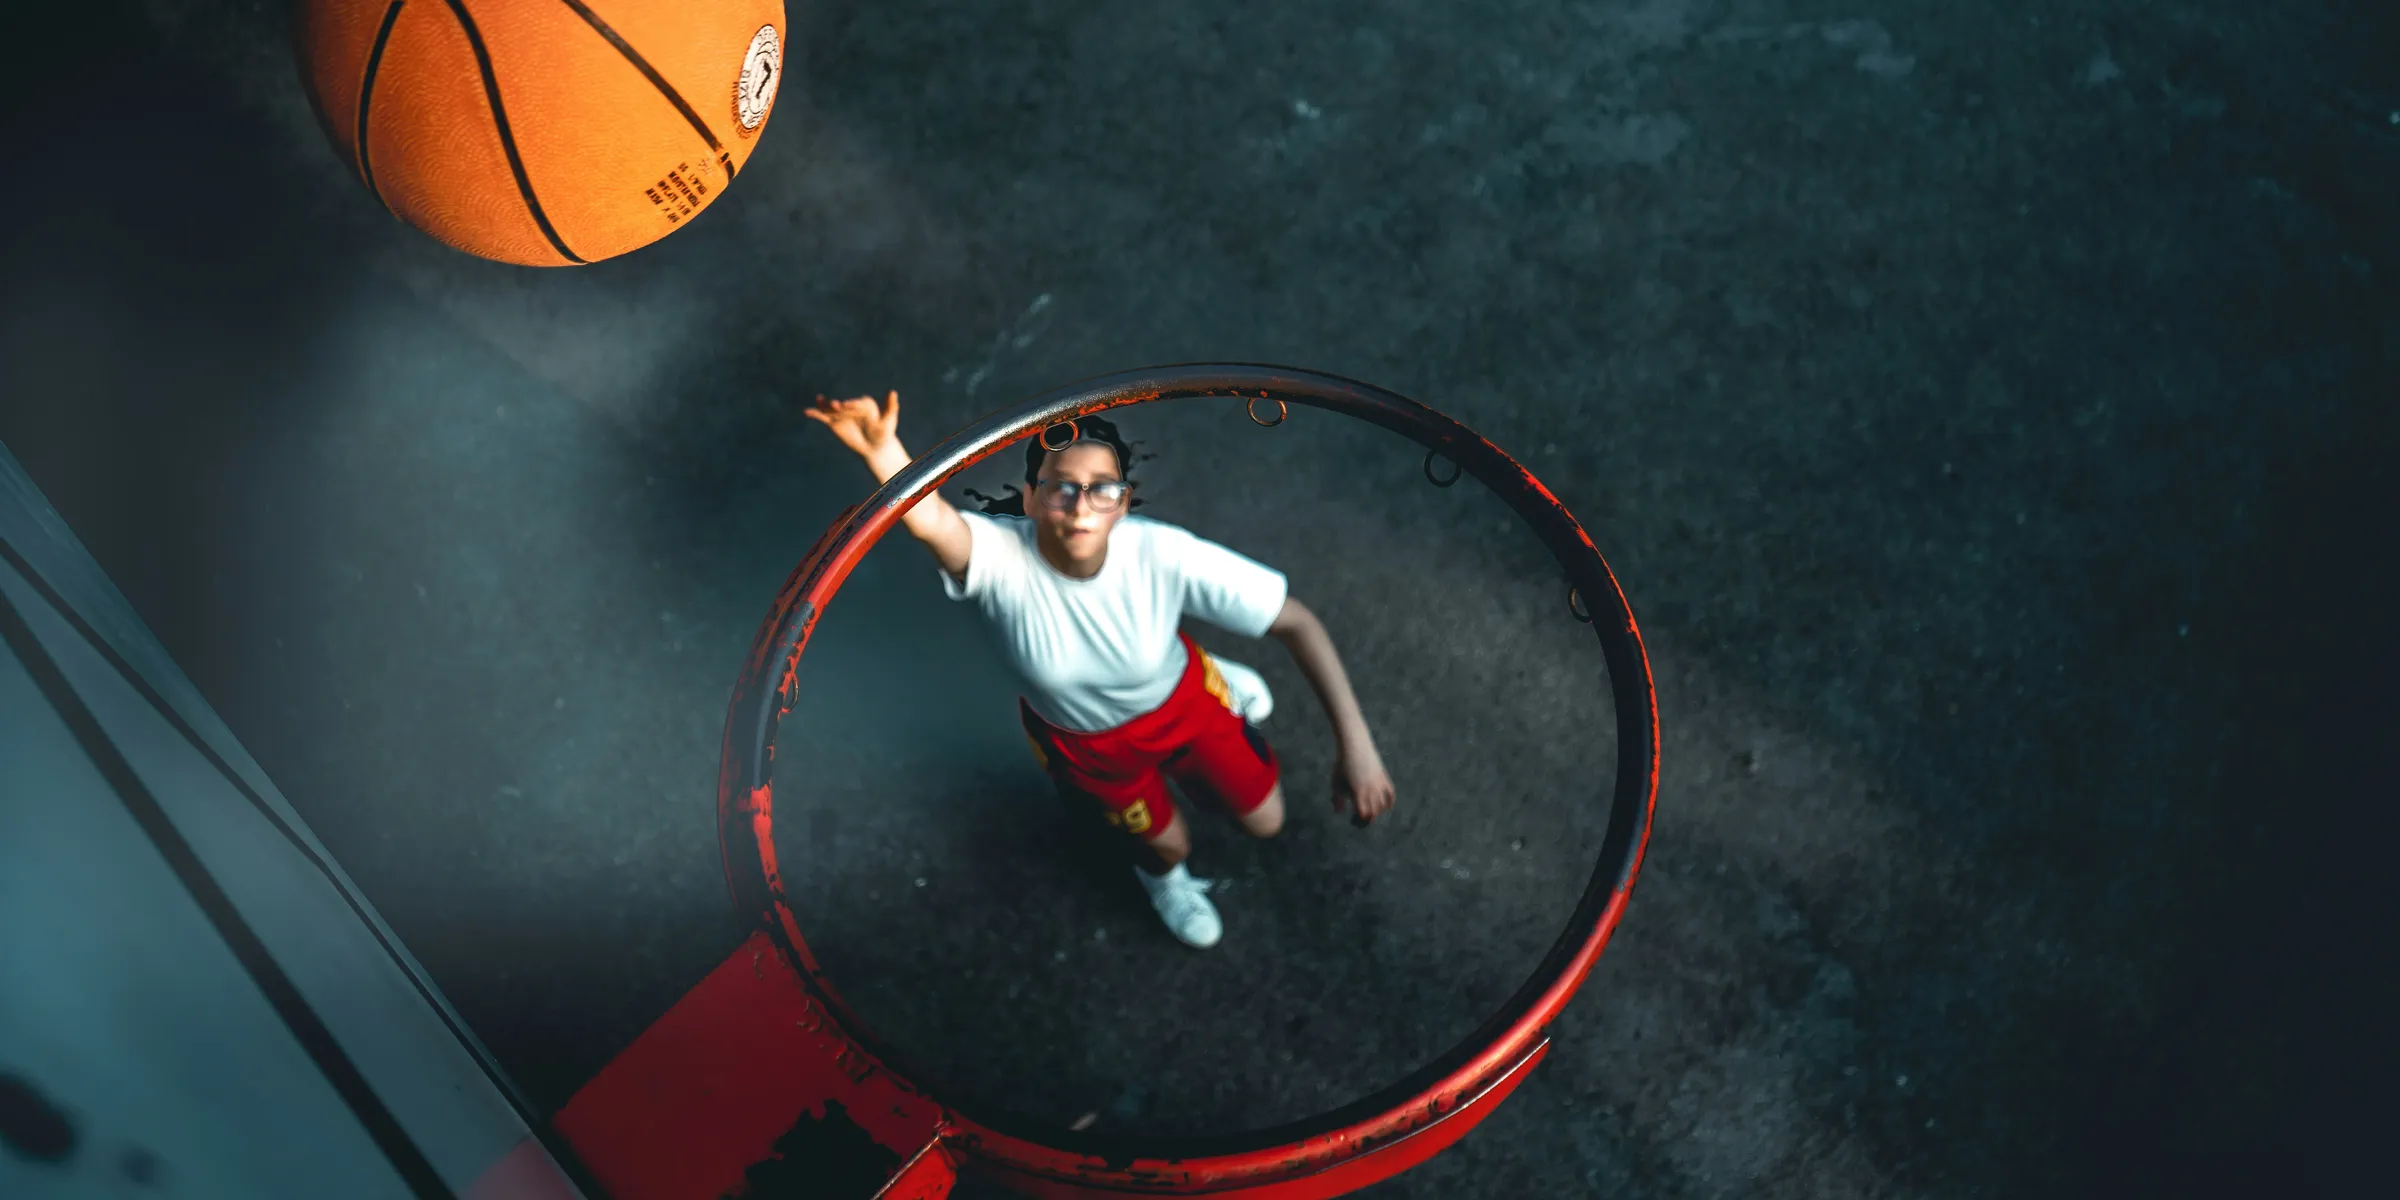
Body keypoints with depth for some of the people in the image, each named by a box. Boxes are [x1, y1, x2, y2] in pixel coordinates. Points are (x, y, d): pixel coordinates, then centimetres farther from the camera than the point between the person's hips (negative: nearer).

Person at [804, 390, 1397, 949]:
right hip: (1083, 737, 0)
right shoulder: (1002, 557, -39)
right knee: (1169, 843, 19)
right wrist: (881, 450, -84)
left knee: (1264, 822, 15)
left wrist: (1355, 743, -40)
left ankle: (1224, 691, 41)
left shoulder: (1164, 554, -38)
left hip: (1179, 699, 0)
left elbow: (1297, 622, -34)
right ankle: (1160, 876, 60)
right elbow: (932, 522, -62)